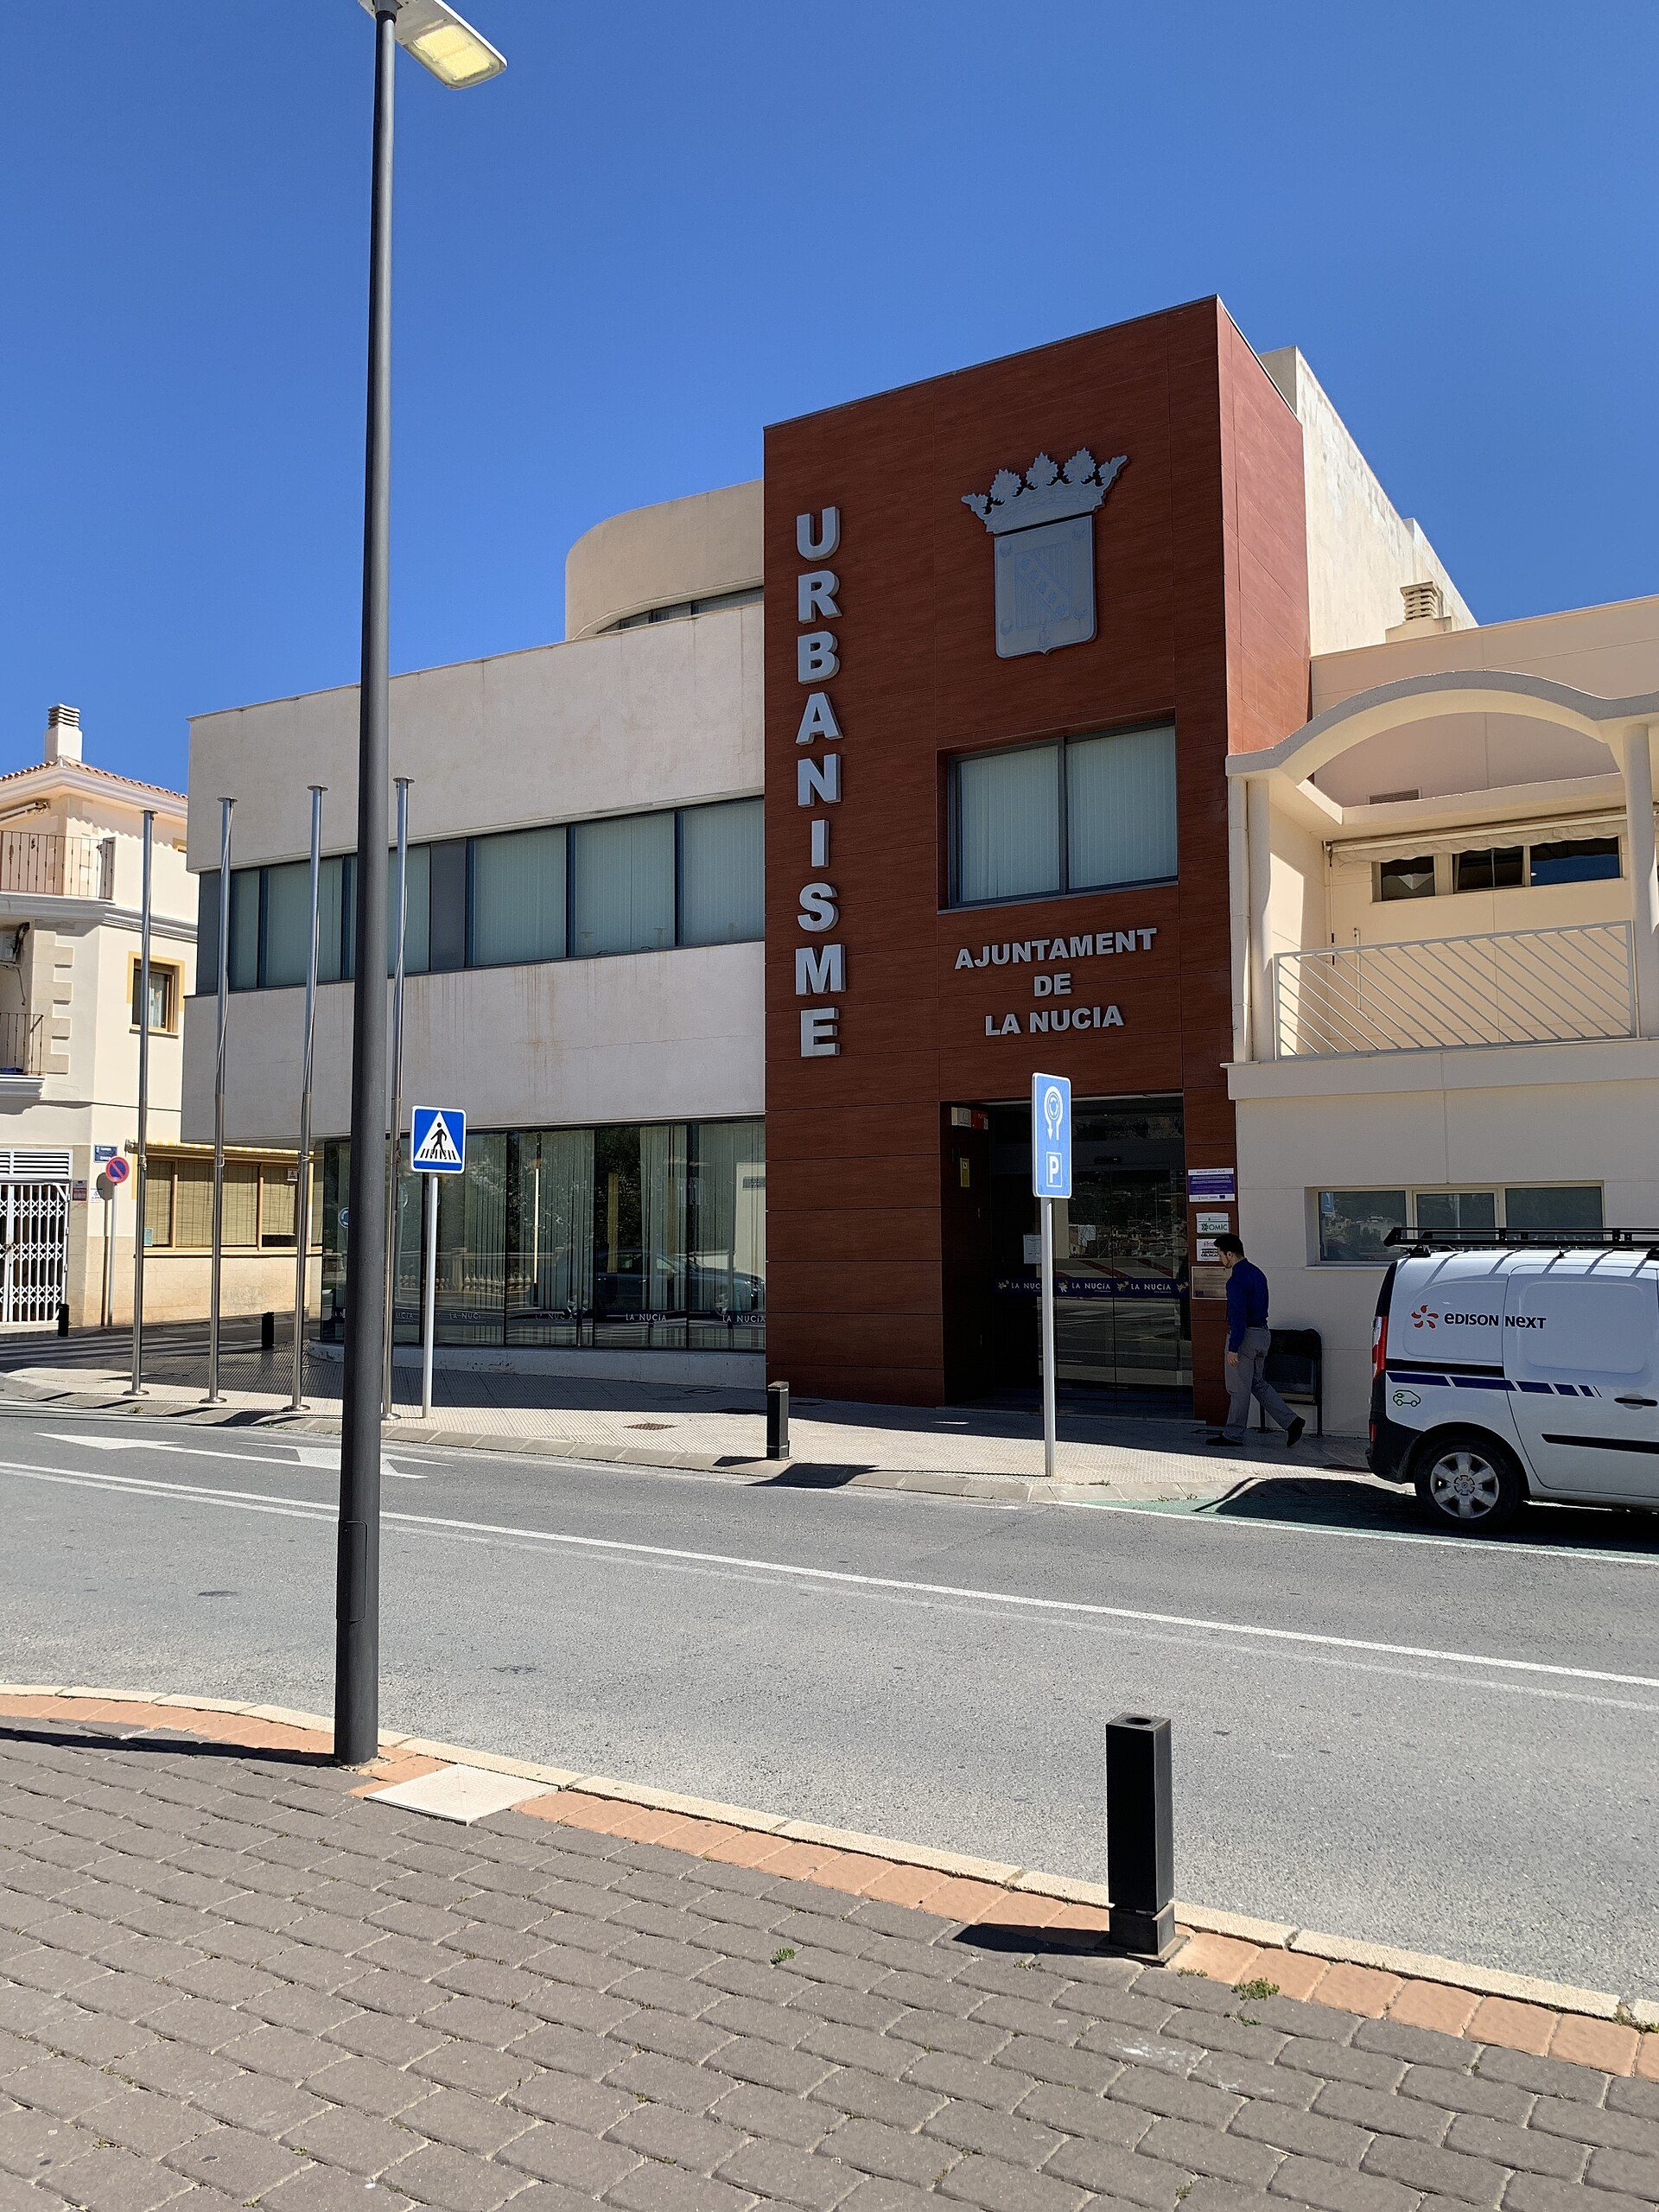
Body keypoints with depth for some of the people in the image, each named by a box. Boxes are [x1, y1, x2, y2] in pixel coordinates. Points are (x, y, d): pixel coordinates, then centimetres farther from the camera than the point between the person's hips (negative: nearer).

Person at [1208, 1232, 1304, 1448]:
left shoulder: (1236, 1280, -19)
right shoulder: (1257, 1273, 11)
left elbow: (1238, 1316, -23)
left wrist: (1233, 1348, -22)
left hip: (1245, 1335, -9)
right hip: (1262, 1333, 9)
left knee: (1239, 1388, 2)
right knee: (1258, 1383, 17)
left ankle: (1233, 1435, 12)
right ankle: (1291, 1421, 9)